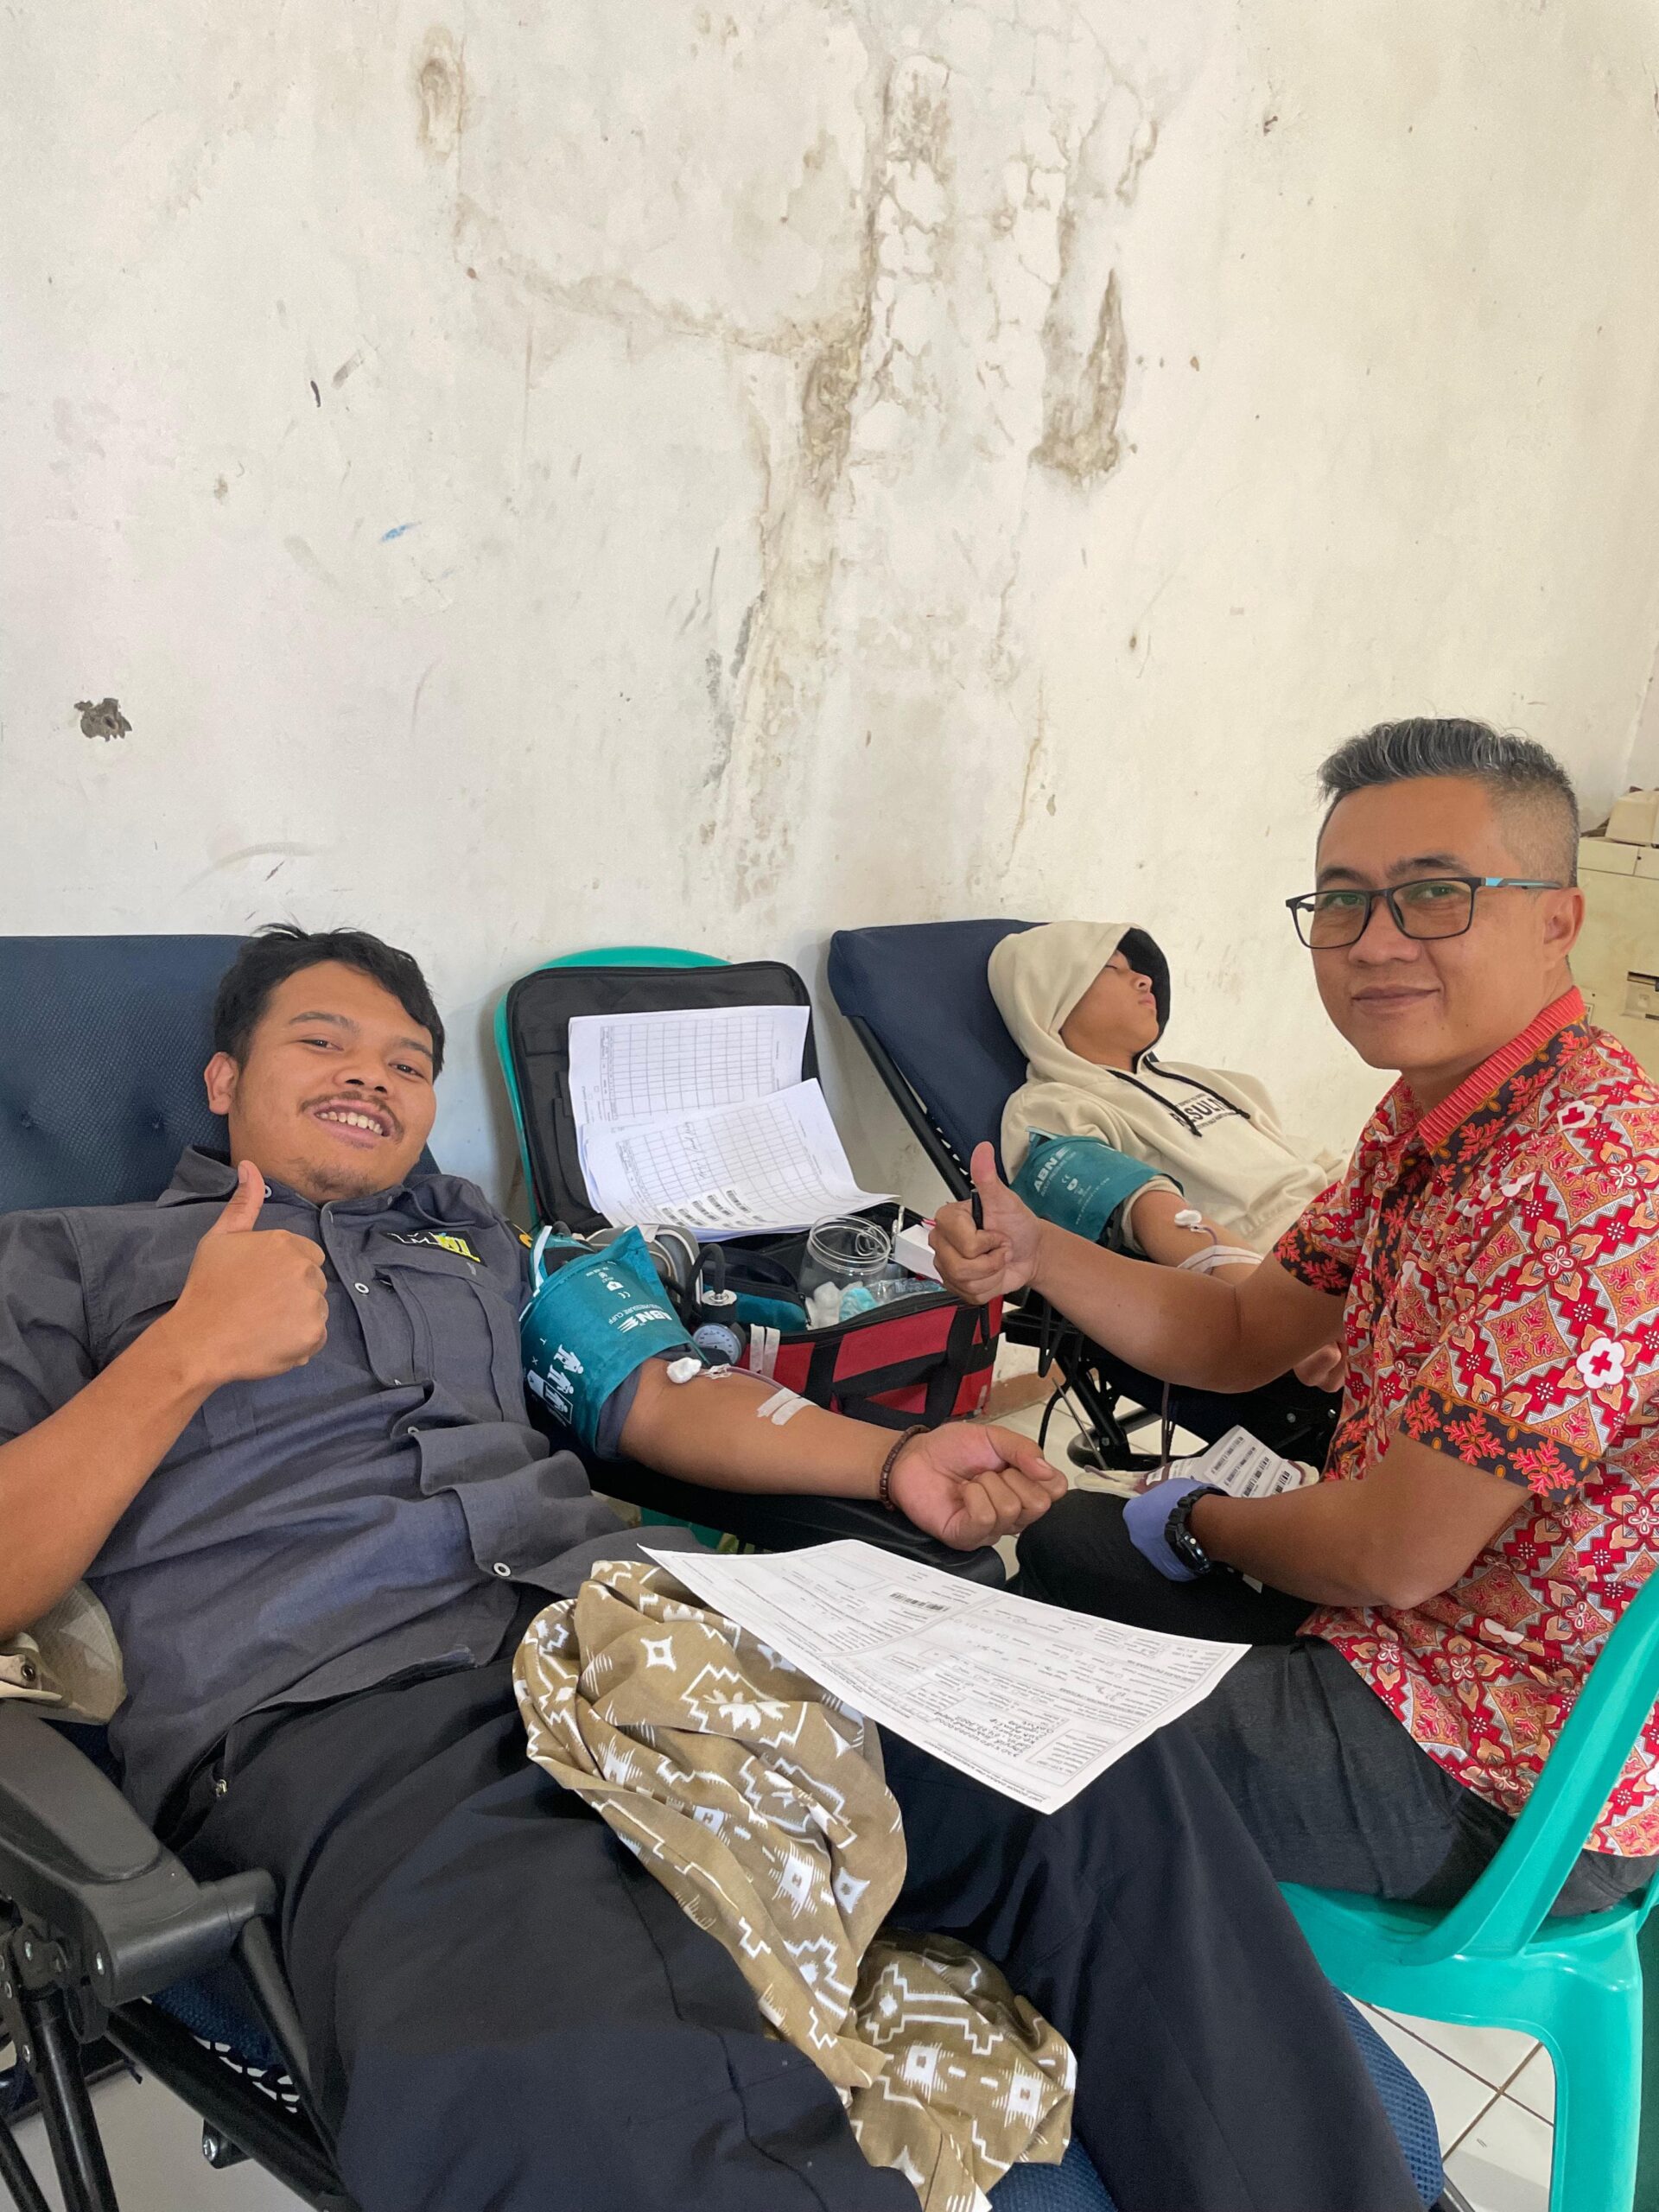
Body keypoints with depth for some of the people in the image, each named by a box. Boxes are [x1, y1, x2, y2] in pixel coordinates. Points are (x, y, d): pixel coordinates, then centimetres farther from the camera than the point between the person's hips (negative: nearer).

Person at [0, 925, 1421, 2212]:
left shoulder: (477, 1240, 31)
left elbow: (656, 1401, 21)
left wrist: (898, 1463, 6)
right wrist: (190, 1353, -3)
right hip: (334, 1714, -4)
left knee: (1091, 1768, -18)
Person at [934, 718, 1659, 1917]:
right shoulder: (1425, 1113, 2)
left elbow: (1391, 1557, -27)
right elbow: (1240, 1337, 8)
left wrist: (1201, 1521, -6)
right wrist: (1034, 1253, -9)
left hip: (1509, 1784, -9)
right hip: (1403, 1629, 9)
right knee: (1068, 1544, 23)